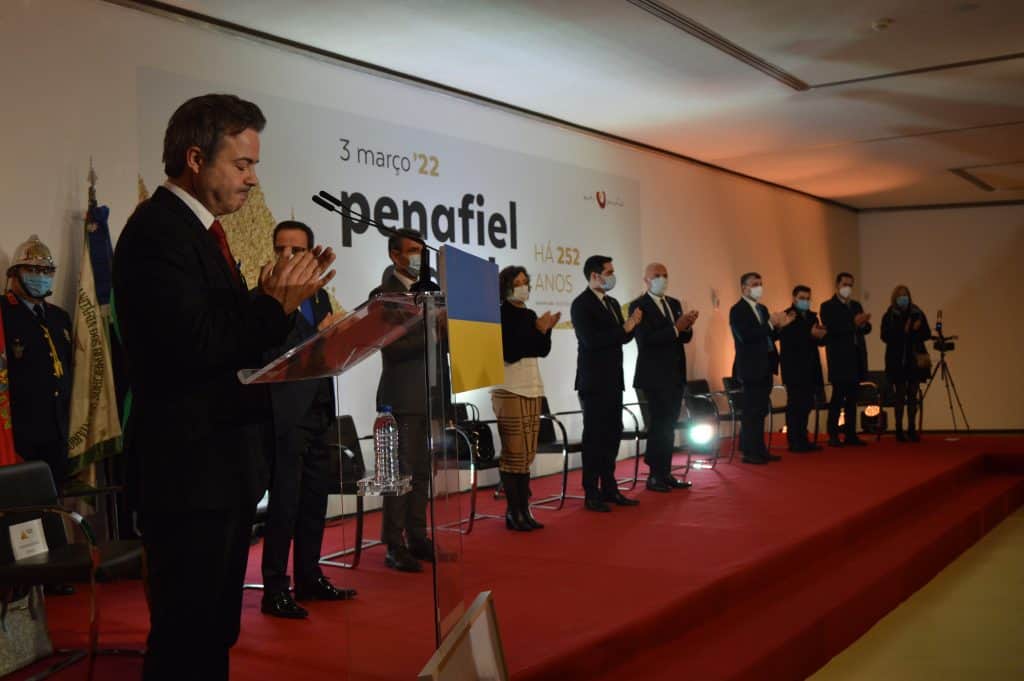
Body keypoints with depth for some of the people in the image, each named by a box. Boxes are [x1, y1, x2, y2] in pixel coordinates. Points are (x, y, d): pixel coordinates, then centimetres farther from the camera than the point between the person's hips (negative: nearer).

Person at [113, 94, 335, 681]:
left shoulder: (200, 230, 15)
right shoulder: (158, 230, -15)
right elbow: (194, 347, -25)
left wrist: (281, 297, -1)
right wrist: (275, 303, -16)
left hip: (224, 460, 10)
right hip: (191, 466, -10)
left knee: (214, 630, 18)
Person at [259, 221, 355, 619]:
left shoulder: (319, 295, 16)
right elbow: (268, 355, -17)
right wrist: (319, 335, -21)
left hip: (317, 412, 8)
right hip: (285, 414, -7)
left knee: (314, 500, 12)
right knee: (284, 502, -5)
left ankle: (309, 578, 23)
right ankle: (274, 590, 3)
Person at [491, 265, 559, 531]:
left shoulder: (530, 314, 11)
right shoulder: (500, 315, -8)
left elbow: (543, 351, 10)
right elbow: (508, 353, -17)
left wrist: (547, 330, -6)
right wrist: (538, 330, -18)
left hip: (532, 387, 7)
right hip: (509, 388, -7)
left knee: (527, 454, 7)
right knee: (514, 452, -7)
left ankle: (524, 509, 11)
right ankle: (513, 512, -3)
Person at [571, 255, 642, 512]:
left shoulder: (612, 303, 15)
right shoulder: (581, 305, -11)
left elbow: (621, 338, 15)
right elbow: (590, 340, -21)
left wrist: (631, 325, -5)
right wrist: (624, 328, -17)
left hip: (612, 380, 8)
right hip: (593, 382, -8)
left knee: (612, 435, 10)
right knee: (594, 436, -3)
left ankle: (609, 488, 19)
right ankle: (591, 494, 3)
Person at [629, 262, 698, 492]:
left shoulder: (674, 303, 14)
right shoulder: (639, 306, -8)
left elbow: (684, 338, 11)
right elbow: (645, 339, -19)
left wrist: (687, 326, -11)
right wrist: (675, 328, -23)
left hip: (675, 376, 7)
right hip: (655, 377, -7)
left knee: (669, 426, 9)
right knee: (658, 426, -5)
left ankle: (666, 473, 15)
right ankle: (654, 475, 2)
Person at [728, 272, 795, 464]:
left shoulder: (762, 309, 17)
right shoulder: (737, 310, -10)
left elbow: (767, 337, 17)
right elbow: (746, 337, -22)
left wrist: (780, 326, 1)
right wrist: (770, 324, -22)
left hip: (764, 367, 8)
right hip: (750, 367, -8)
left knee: (761, 410, 10)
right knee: (751, 411, -6)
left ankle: (759, 450, 15)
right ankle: (749, 452, -2)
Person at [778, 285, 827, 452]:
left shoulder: (812, 316, 17)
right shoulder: (787, 316, -5)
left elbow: (821, 341, 13)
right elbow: (787, 339, -20)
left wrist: (821, 334, -9)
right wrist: (810, 333, -25)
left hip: (810, 369, 7)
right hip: (794, 369, -7)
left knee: (806, 405, 7)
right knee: (795, 404, -6)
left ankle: (802, 440, 14)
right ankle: (795, 441, -3)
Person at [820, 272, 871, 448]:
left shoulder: (856, 305, 18)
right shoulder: (827, 306, -2)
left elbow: (866, 329, 12)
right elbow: (831, 329, -15)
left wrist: (863, 324, -11)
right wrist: (853, 323, -24)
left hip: (856, 359, 6)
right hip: (840, 359, -6)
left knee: (852, 398, 7)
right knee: (838, 397, -6)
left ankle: (851, 434, 10)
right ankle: (833, 435, -3)